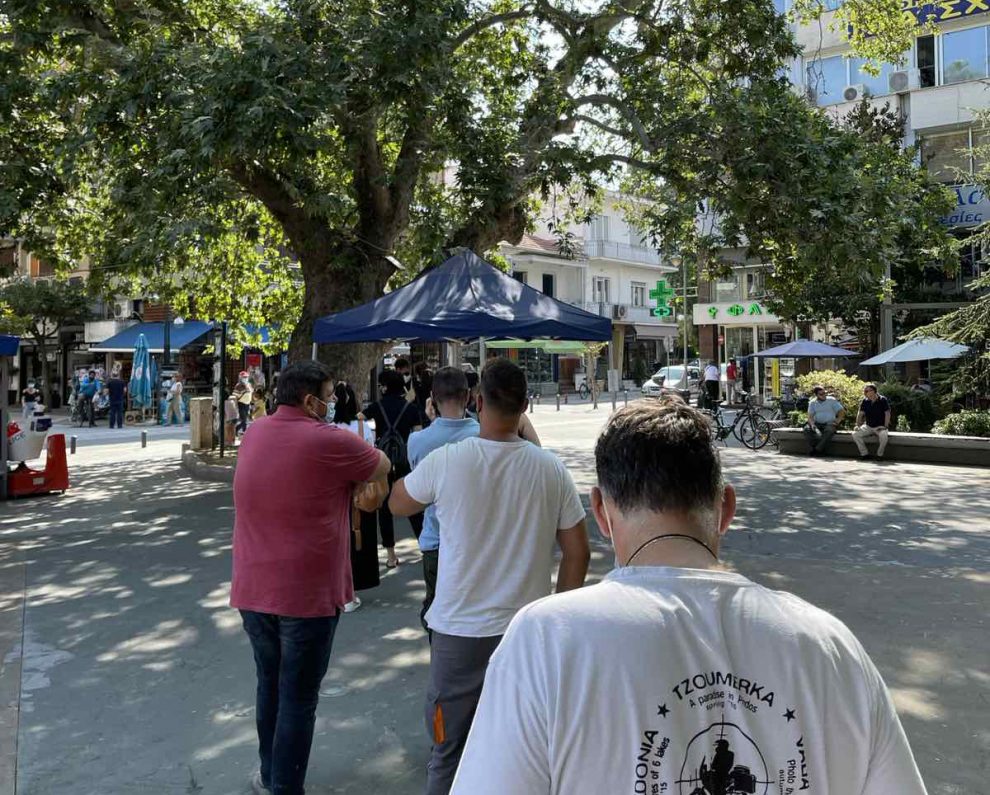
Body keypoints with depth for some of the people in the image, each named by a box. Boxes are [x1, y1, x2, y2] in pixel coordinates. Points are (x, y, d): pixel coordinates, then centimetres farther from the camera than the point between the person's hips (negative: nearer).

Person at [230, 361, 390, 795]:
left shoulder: (253, 434, 4)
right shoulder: (330, 442, -15)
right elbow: (383, 467, 0)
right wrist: (353, 446, 17)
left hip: (252, 589, 7)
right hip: (306, 593, -6)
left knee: (269, 686, 23)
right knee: (298, 699, 7)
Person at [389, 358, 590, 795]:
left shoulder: (446, 461, -14)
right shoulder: (550, 468, -8)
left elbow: (397, 504, 6)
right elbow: (577, 553, -1)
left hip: (460, 631, -2)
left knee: (449, 752, 16)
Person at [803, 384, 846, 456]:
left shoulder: (832, 400, 5)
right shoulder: (812, 403, 9)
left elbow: (842, 411, 2)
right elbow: (810, 417, 2)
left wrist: (837, 421, -13)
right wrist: (812, 424, -19)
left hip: (829, 424, -2)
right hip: (817, 424, 2)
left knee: (829, 430, -37)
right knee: (807, 429, -28)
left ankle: (818, 449, -35)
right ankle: (812, 449, -35)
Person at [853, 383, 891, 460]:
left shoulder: (883, 400, -7)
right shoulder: (865, 401, 3)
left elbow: (887, 414, -7)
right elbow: (860, 414, 7)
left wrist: (885, 427, -15)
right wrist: (858, 425, -4)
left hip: (880, 427, -4)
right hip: (868, 426, 4)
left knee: (884, 435, -36)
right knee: (855, 434, -20)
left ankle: (880, 455, -14)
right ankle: (864, 454, -9)